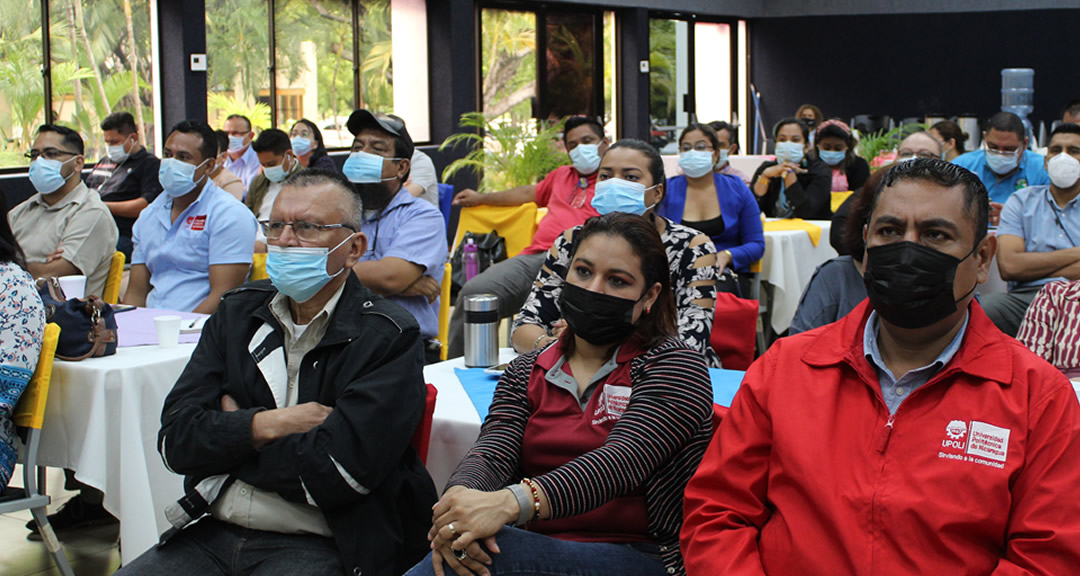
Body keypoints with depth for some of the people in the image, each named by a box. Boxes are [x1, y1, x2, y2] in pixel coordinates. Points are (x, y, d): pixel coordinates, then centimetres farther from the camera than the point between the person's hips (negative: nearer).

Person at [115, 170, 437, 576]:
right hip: (213, 534, 5)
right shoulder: (236, 313, 13)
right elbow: (175, 438, 5)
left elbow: (337, 470, -18)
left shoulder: (388, 338, -6)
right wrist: (267, 425, -10)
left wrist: (233, 430, -4)